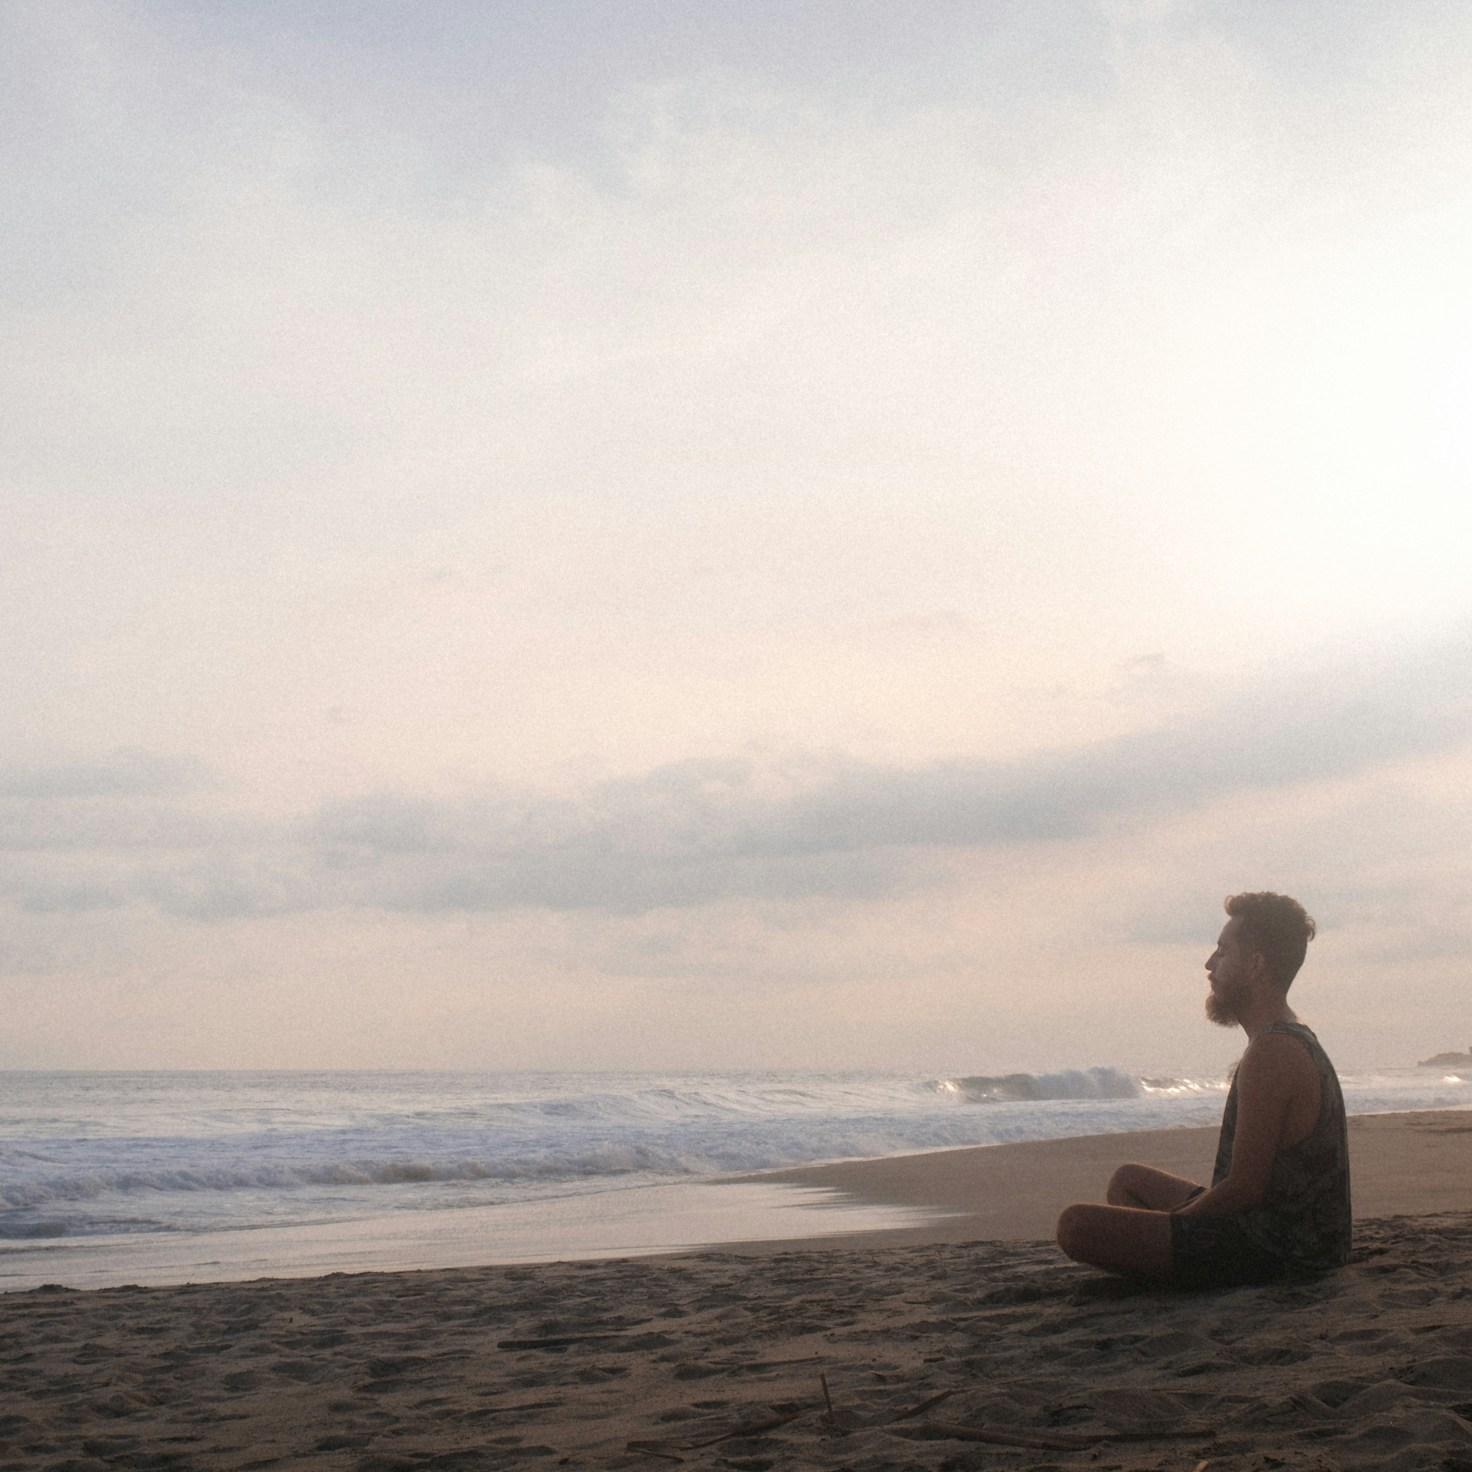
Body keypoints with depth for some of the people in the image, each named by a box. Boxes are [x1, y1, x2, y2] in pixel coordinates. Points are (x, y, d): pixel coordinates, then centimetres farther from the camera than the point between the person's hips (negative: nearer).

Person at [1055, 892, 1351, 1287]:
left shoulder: (1270, 1054, -21)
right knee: (1128, 1179, 28)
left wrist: (1174, 1221, -8)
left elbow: (1245, 1188, -23)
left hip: (1266, 1252, -11)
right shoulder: (1298, 1043, 14)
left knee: (1077, 1225, -22)